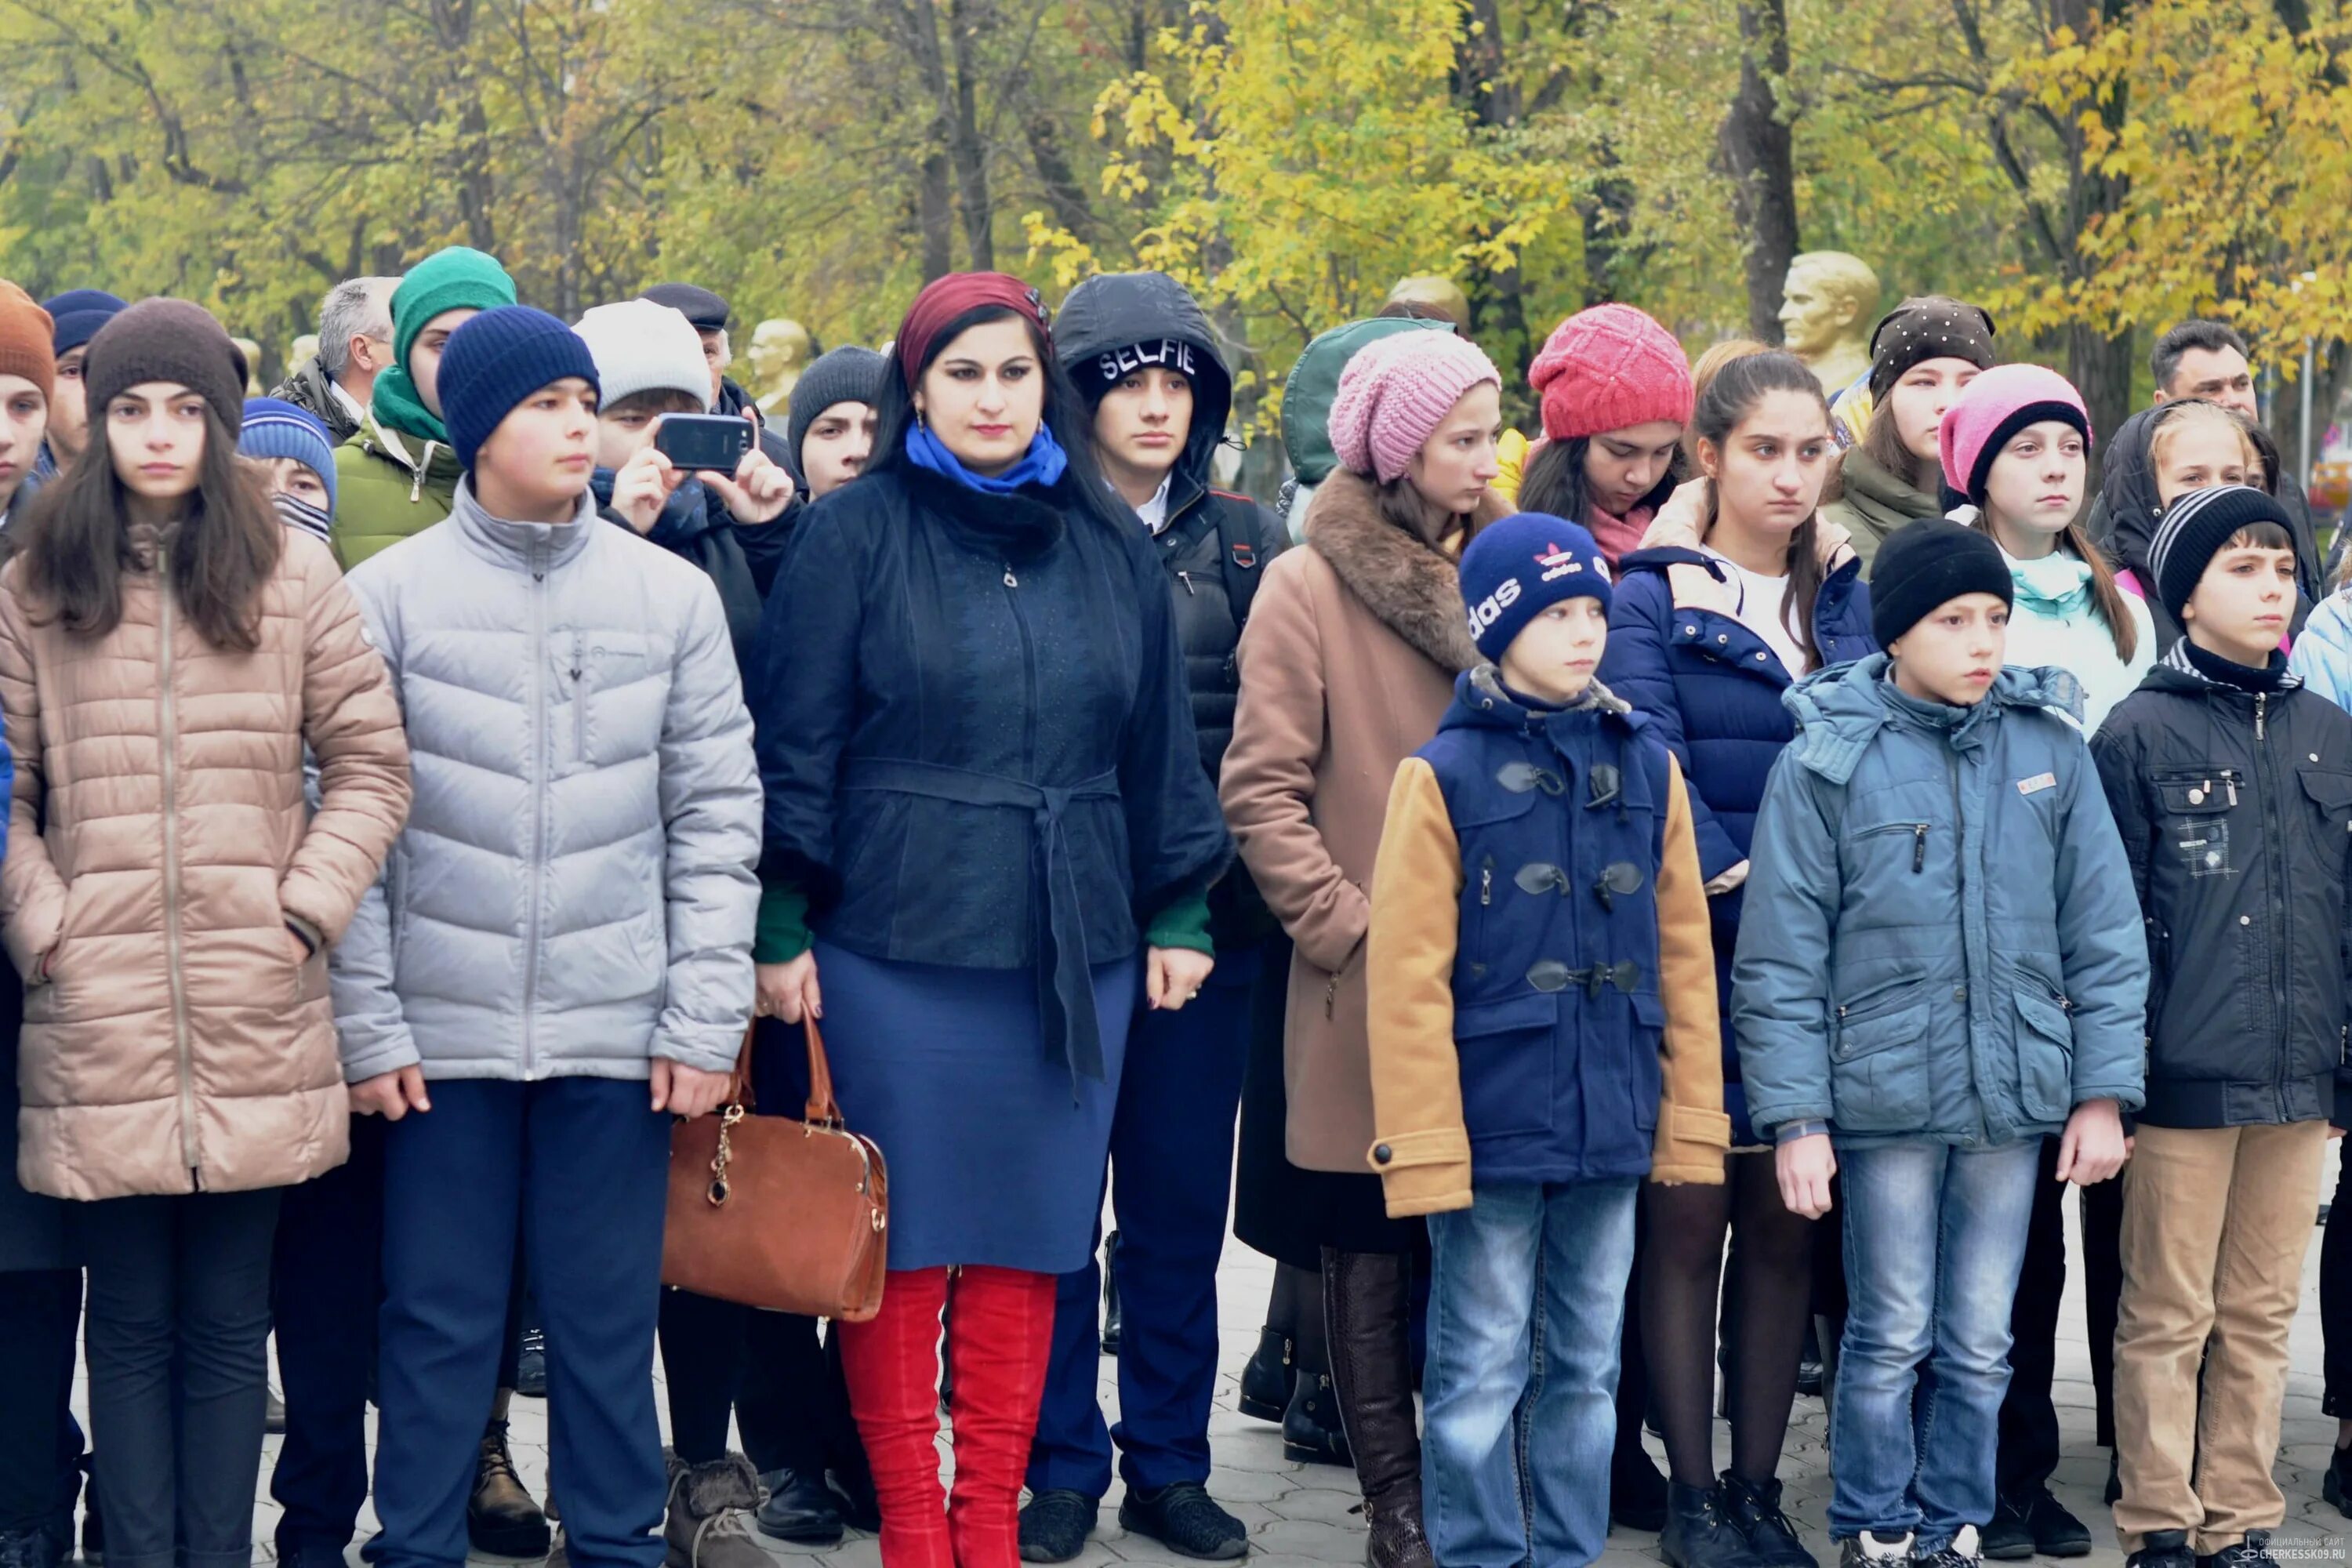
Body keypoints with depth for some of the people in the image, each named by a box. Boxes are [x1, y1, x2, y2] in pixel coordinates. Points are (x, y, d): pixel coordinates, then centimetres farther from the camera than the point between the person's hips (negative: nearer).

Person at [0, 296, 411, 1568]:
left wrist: (306, 911, -4)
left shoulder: (294, 575, 5)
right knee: (131, 1319, 5)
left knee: (228, 1322, 5)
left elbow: (370, 764, 6)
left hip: (256, 1026, 0)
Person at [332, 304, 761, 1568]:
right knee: (438, 1322, 5)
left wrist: (706, 1017, -2)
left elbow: (717, 814, 4)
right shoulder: (388, 595, 1)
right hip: (443, 1033, -1)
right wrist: (367, 1024, -5)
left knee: (609, 1320, 7)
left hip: (619, 1035, 1)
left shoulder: (672, 595, 5)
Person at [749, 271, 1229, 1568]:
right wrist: (780, 926, -7)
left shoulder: (1108, 545, 10)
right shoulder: (857, 534, -1)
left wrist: (1179, 911, 11)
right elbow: (794, 742, -3)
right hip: (894, 943, -3)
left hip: (1071, 952, 3)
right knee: (901, 1237, 1)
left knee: (1030, 1235, 7)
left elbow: (1160, 743, 14)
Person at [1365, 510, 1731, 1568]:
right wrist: (1422, 1145, -12)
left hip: (1611, 1125, 4)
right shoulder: (1443, 775, -5)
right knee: (1482, 1370, 2)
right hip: (1493, 1126, -4)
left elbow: (1683, 958, 9)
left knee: (1586, 1365, 12)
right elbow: (1407, 978, -8)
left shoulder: (1647, 768, 7)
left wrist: (1693, 1119, 6)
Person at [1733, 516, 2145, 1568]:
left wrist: (2104, 1090, 2)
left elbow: (2103, 936, 6)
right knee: (1892, 1340, 4)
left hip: (2015, 1095, 3)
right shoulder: (1826, 760, -5)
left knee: (1981, 1342, 9)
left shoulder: (2051, 746, 3)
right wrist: (1795, 1117, -7)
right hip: (1884, 1096, -2)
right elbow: (1779, 959, -3)